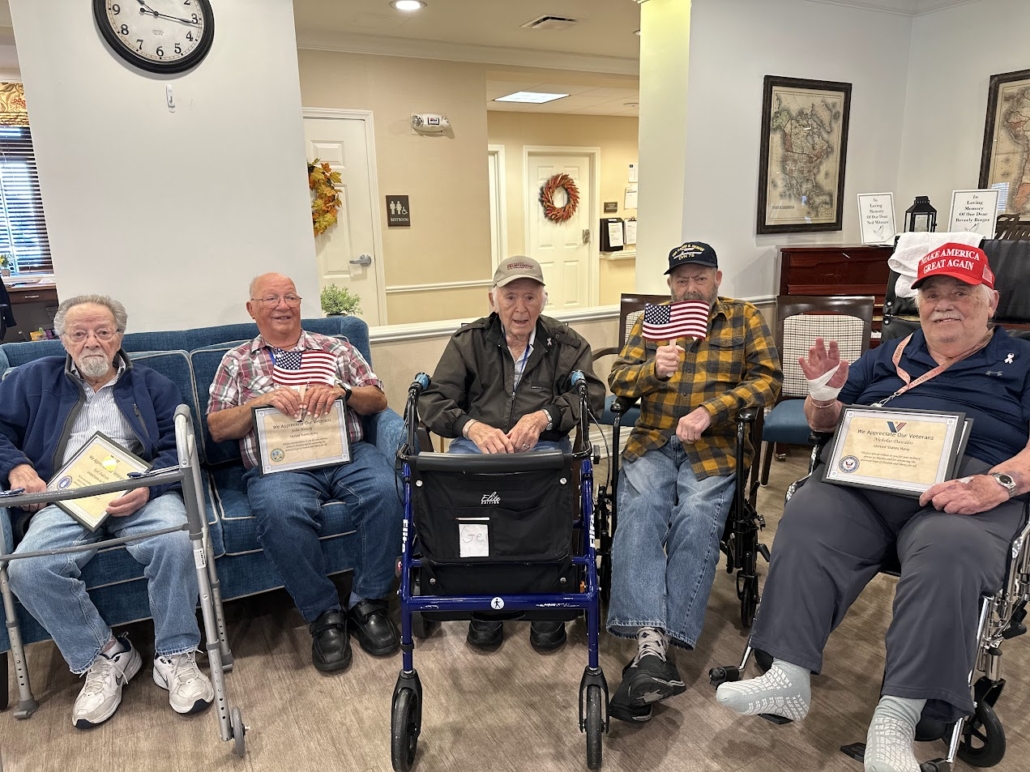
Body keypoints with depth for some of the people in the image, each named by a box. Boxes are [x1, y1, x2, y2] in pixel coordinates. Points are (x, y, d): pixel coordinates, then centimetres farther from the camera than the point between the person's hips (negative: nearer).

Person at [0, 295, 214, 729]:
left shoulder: (150, 384, 17)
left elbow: (179, 445, 5)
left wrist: (148, 485, -14)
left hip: (140, 494, -1)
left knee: (177, 541, -33)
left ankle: (175, 656, -14)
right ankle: (103, 656, -8)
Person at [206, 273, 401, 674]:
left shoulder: (335, 348, 21)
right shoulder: (237, 361, 20)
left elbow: (378, 400, 14)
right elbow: (217, 428, 11)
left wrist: (343, 391, -7)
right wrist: (261, 402, -7)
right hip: (278, 464, -1)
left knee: (387, 490, -31)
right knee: (281, 513, -36)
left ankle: (368, 603, -13)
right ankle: (324, 615, -14)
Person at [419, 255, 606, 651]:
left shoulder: (566, 343, 14)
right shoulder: (468, 341, 13)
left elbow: (592, 394, 1)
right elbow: (433, 400, 4)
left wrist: (544, 417, -18)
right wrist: (471, 427, -18)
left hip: (544, 445, 0)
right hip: (477, 444, 1)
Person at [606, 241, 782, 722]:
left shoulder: (745, 319, 13)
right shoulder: (649, 322, 18)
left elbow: (768, 380, 2)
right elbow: (618, 381, 11)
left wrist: (709, 411, -13)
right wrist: (655, 369, -12)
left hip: (713, 448, -1)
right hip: (652, 443, 2)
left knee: (697, 520, -30)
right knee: (638, 512, -29)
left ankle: (652, 648, -33)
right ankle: (651, 645, -40)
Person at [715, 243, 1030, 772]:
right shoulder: (891, 354, 29)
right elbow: (825, 423, 27)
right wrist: (822, 395, 4)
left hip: (968, 485, -2)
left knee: (951, 553, -36)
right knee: (805, 521, -28)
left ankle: (896, 718, -30)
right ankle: (788, 678, -27)